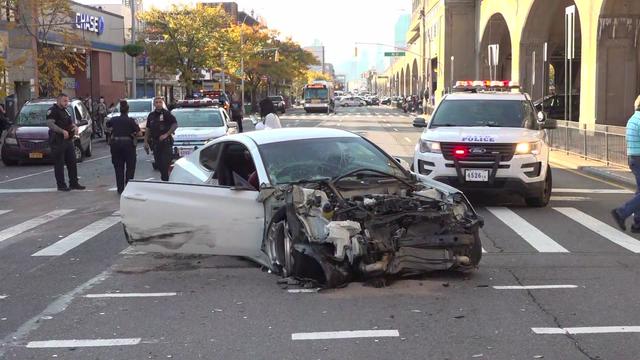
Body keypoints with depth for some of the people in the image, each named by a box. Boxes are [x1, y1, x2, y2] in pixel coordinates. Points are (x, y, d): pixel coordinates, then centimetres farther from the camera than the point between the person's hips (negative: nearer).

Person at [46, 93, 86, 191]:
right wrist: (63, 131, -30)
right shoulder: (52, 111, -9)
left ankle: (74, 183, 19)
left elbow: (71, 123, 27)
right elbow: (50, 123, -22)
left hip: (68, 140, 9)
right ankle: (61, 185, 2)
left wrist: (75, 127, 3)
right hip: (58, 142, -9)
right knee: (59, 164, -3)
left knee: (72, 163, 11)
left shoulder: (65, 111, 19)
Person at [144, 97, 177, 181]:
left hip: (166, 142, -6)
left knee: (165, 164, -10)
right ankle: (164, 179, 21)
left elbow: (175, 125, -8)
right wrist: (146, 142, 9)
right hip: (155, 143, 6)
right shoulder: (151, 115, 12)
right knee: (158, 164, 9)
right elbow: (148, 130, 16)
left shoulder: (166, 114, -5)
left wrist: (166, 134, -14)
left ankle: (165, 180, -5)